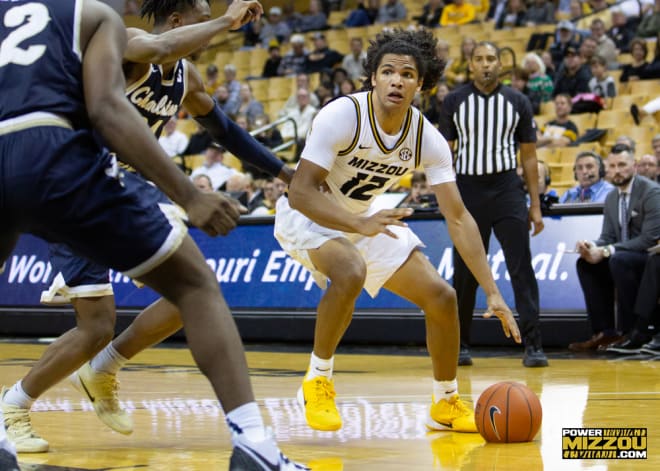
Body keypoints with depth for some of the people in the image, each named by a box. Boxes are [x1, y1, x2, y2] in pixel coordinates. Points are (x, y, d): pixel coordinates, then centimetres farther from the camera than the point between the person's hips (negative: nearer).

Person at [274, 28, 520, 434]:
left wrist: (493, 293, -20)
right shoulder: (342, 116, -30)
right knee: (350, 271, -37)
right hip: (307, 215, -6)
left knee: (441, 297, -2)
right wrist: (360, 225, -47)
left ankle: (446, 404, 19)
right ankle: (318, 380, -16)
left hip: (366, 217, 6)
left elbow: (458, 218, -13)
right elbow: (300, 192, -32)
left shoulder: (428, 139, -16)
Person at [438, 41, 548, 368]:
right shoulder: (454, 102, 3)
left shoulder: (517, 102, 4)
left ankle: (532, 346, -7)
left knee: (522, 269, -7)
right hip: (468, 189, 0)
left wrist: (535, 205, 3)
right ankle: (459, 345, 19)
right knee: (465, 273, 7)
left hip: (506, 188, 0)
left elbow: (528, 155, 7)